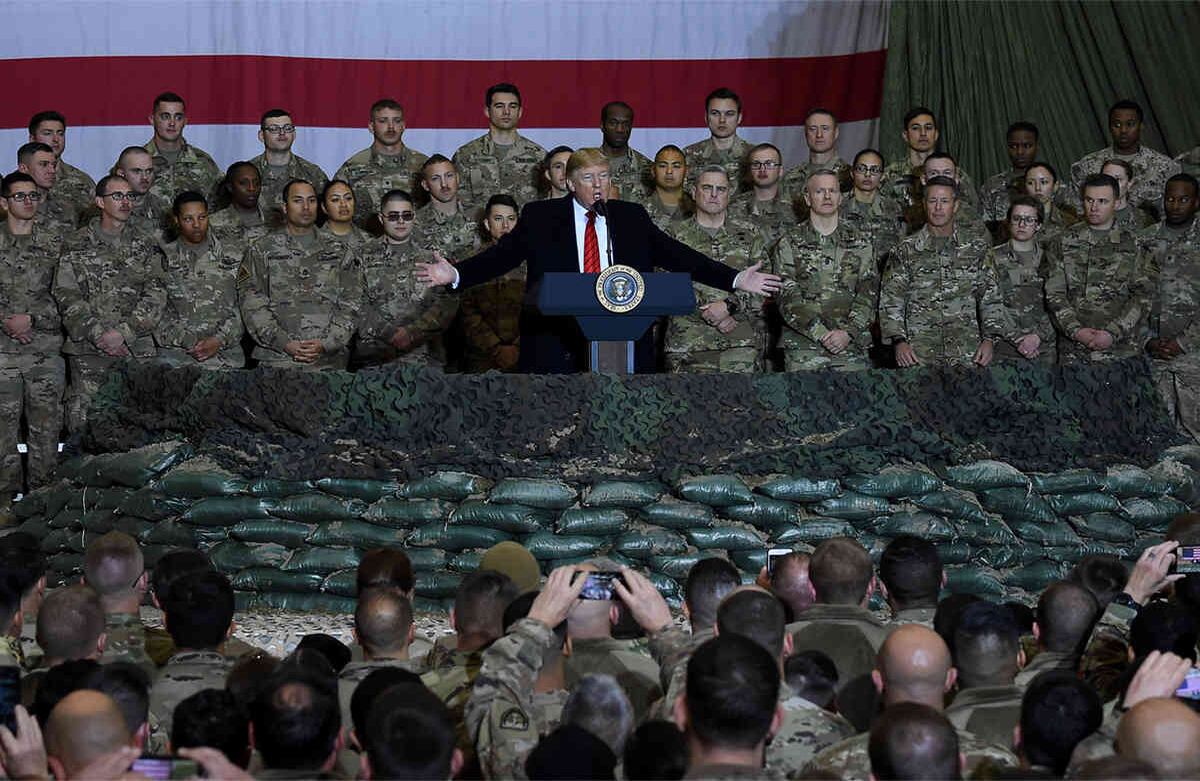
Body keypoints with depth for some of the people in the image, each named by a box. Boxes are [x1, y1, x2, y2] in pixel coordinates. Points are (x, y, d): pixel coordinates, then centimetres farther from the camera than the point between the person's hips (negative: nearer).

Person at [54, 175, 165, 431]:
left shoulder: (145, 246, 12)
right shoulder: (76, 245, 8)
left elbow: (155, 294, 2)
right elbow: (66, 296, 0)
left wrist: (124, 332, -12)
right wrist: (98, 334, -12)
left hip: (137, 349, 1)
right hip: (87, 349, -1)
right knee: (83, 420, -6)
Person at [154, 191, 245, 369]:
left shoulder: (231, 257, 11)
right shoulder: (164, 259, 10)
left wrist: (219, 340, -8)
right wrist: (189, 342, -7)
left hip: (225, 350, 0)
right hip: (175, 351, 0)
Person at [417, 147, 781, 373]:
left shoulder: (632, 218, 12)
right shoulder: (540, 217, 6)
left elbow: (676, 255, 10)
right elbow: (501, 255, 0)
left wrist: (734, 279, 3)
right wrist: (455, 274, -16)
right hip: (558, 342, -2)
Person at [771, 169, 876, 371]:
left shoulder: (860, 244, 14)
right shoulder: (789, 244, 7)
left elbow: (868, 294, 5)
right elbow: (787, 297, -3)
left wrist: (848, 332, -11)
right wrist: (821, 333, -13)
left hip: (852, 345, 2)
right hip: (802, 347, -1)